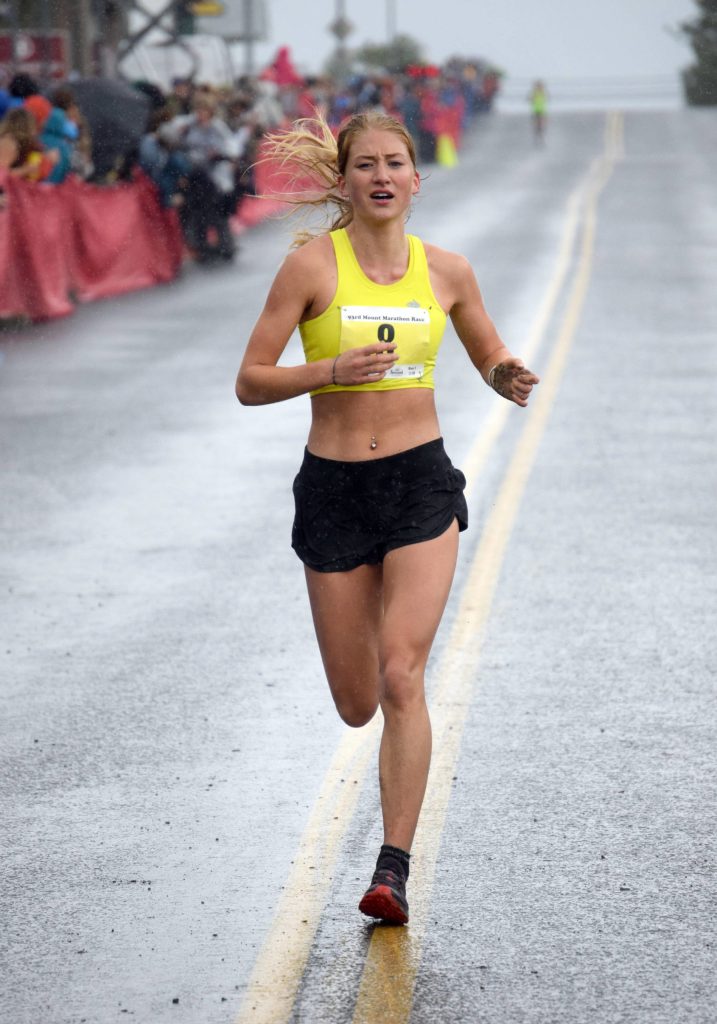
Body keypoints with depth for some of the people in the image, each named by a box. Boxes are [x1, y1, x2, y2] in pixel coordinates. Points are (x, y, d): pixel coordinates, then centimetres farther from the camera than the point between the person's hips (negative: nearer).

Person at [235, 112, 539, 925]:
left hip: (422, 485, 0)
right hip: (335, 491, 0)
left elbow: (490, 359, 19)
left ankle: (393, 871, -11)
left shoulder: (447, 272, 3)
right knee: (357, 705, 8)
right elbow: (250, 383, -6)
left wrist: (509, 379, -4)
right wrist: (332, 370, -22)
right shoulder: (313, 265, -6)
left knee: (401, 680, -15)